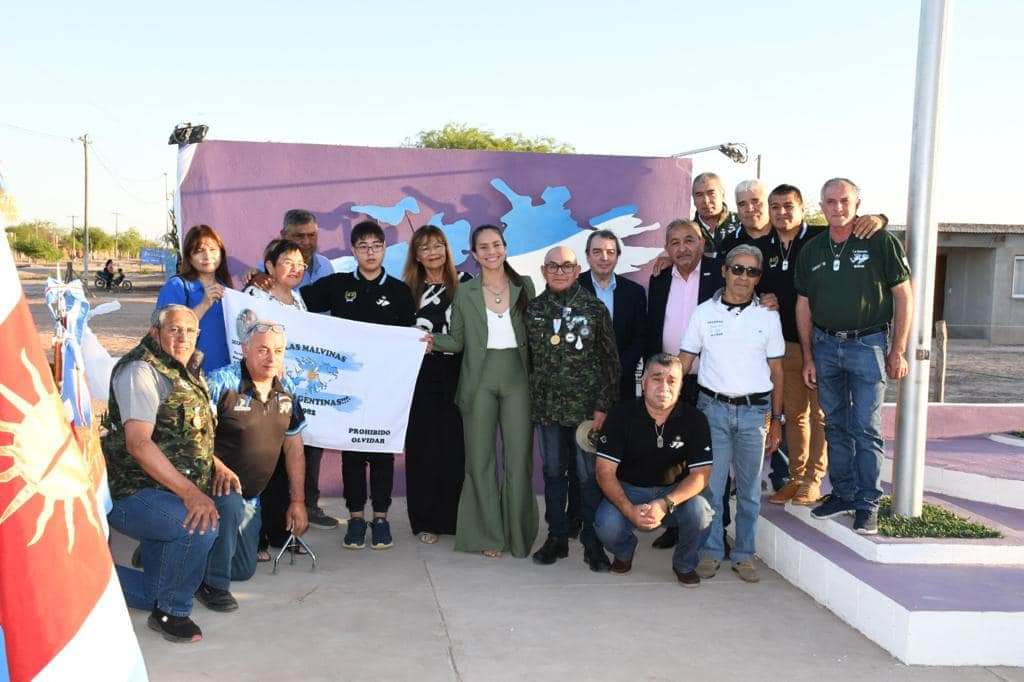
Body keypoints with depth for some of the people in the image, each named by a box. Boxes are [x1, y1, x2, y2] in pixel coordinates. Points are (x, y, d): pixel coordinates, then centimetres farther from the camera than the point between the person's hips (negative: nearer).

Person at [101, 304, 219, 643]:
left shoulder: (188, 374, 14)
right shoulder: (142, 371, -13)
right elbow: (138, 443, -25)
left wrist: (218, 466, 9)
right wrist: (190, 492, -31)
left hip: (168, 495, 9)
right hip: (132, 494, -9)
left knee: (153, 595, 10)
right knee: (200, 528, -33)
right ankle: (172, 612, -11)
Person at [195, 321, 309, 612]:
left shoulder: (285, 393, 2)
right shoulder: (221, 382, -19)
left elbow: (293, 446, 9)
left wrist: (298, 501, 9)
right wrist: (216, 466, -34)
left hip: (251, 496, 7)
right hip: (215, 484, -6)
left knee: (245, 570, 13)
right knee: (230, 506, -40)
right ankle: (212, 584, -20)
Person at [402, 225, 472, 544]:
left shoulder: (464, 282, 4)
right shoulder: (409, 290, 6)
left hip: (457, 375, 0)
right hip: (423, 377, 0)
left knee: (456, 444, 1)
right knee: (424, 446, 1)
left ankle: (455, 517, 12)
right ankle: (425, 520, 9)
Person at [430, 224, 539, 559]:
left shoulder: (524, 286, 6)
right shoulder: (465, 293, 5)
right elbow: (457, 340, 5)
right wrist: (432, 340, -14)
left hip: (517, 379, 0)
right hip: (480, 381, 0)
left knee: (518, 458, -1)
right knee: (480, 458, 3)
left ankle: (518, 533, 12)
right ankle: (488, 534, 14)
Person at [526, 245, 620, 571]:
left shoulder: (595, 308, -2)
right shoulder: (533, 309, 6)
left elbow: (610, 360, -2)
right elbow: (527, 358, 9)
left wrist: (603, 405, -7)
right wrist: (533, 402, 5)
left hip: (587, 406, -3)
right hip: (547, 407, 3)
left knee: (589, 475, 1)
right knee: (553, 473, 11)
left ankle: (593, 543, 12)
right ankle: (557, 538, 22)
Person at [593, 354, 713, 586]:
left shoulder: (694, 419, -10)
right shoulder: (621, 415, -12)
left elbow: (700, 475, -13)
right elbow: (605, 471, -14)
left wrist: (665, 504, -31)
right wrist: (629, 510, -30)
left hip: (675, 491, 1)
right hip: (629, 490, 0)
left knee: (700, 512, -31)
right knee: (607, 525, -30)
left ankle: (684, 564, 3)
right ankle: (624, 551, 11)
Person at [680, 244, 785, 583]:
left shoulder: (768, 316, 5)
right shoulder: (704, 312, 3)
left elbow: (776, 371, 7)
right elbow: (683, 363, 4)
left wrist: (776, 421, 5)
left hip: (754, 410, 1)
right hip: (712, 407, -1)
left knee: (749, 489, 8)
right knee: (710, 485, 1)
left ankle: (743, 555, 20)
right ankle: (710, 552, 15)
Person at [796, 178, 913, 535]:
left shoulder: (880, 242, -6)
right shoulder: (812, 250, 7)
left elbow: (904, 295, -5)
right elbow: (803, 306, 10)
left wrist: (897, 351, -8)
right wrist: (808, 358, 7)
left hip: (868, 344, -4)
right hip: (825, 345, 4)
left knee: (865, 428, -2)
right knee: (836, 426, 11)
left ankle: (868, 503, 7)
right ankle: (843, 492, 22)